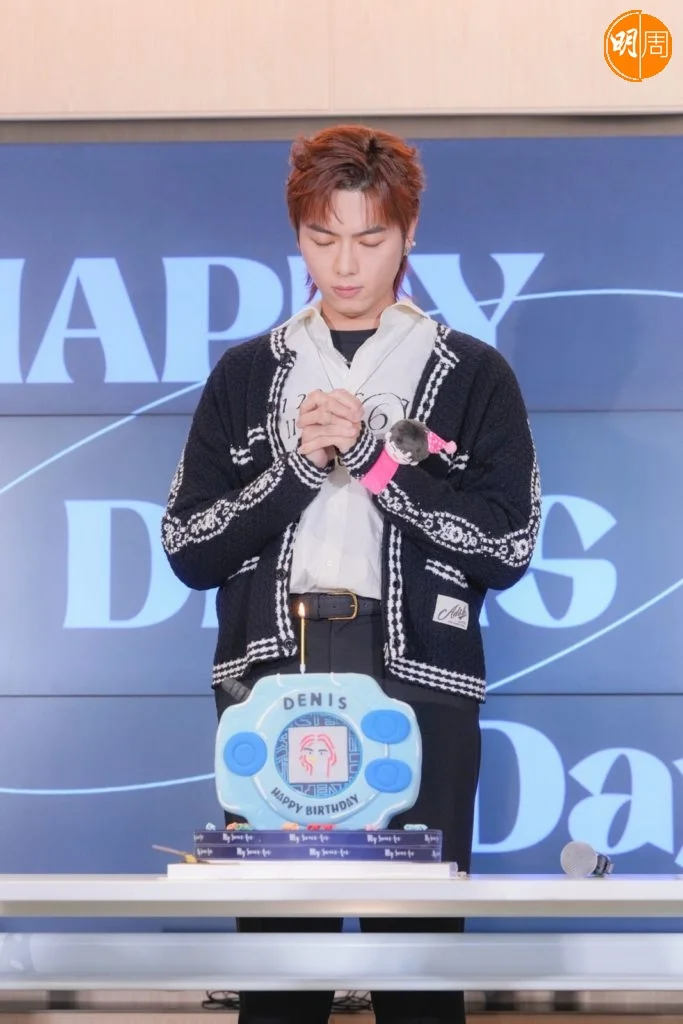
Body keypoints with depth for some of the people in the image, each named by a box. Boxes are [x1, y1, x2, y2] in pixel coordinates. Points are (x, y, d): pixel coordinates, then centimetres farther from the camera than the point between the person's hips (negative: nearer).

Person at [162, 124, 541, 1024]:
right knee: (274, 937, 0)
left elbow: (507, 546, -2)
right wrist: (299, 465, -7)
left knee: (419, 937, -3)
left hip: (418, 682, -1)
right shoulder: (246, 374, 13)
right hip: (270, 678, 2)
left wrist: (376, 458, -9)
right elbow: (189, 549, 6)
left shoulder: (474, 376, 7)